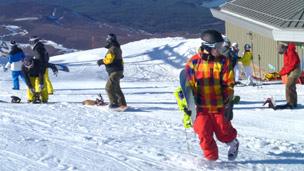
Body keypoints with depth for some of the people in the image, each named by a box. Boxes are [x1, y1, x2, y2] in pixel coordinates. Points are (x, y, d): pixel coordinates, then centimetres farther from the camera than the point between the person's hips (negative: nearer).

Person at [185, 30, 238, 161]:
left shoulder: (224, 62, 0)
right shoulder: (194, 62, -1)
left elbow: (228, 83, 1)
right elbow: (189, 84, 4)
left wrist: (227, 98, -9)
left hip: (219, 105, 0)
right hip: (202, 106, 1)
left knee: (222, 131, 2)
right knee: (204, 133, -3)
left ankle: (232, 142, 36)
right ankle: (211, 158, 15)